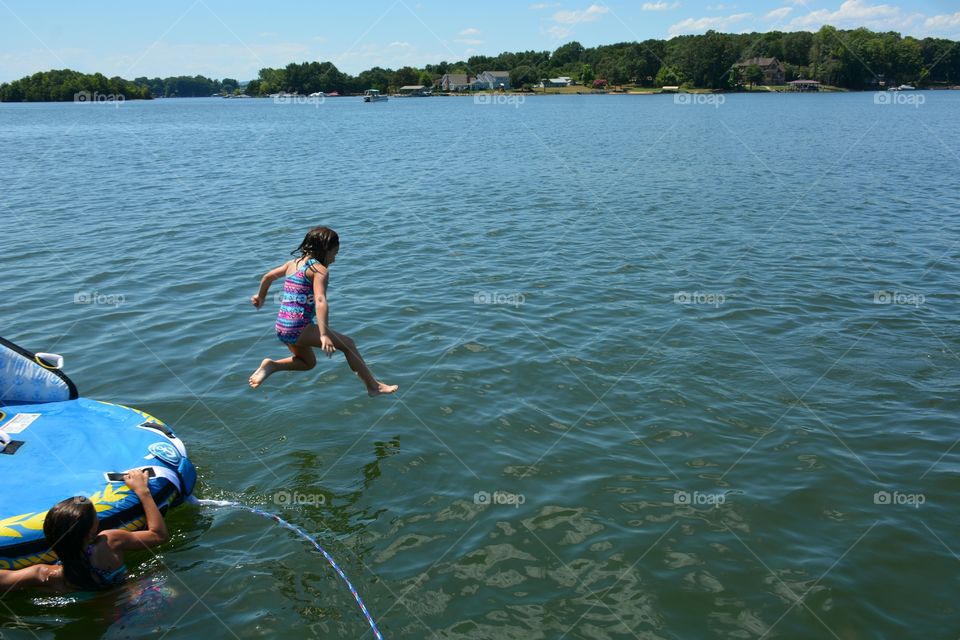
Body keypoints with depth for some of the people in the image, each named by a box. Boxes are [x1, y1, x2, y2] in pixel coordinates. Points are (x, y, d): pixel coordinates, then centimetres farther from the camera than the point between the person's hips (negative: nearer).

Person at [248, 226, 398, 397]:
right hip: (298, 327, -8)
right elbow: (320, 301, -25)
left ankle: (271, 366, 9)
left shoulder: (293, 262, 14)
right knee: (348, 344, 0)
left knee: (308, 363, 29)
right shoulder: (320, 269, -10)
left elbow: (268, 276, 26)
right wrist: (324, 335, -33)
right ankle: (373, 386, 3)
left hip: (282, 327, 9)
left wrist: (261, 297, 44)